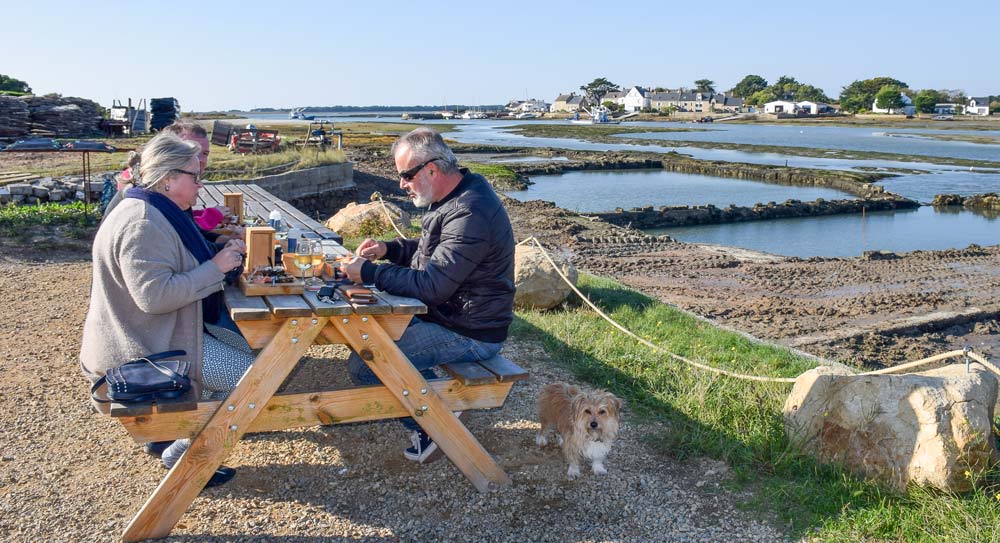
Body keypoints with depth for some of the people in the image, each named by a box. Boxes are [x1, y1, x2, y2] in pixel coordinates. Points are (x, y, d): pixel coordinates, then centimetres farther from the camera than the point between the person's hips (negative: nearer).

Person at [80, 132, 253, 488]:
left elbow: (181, 268, 19)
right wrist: (215, 267, -24)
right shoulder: (143, 224, -24)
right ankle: (182, 455, 3)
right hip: (142, 350, -11)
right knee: (248, 373, -10)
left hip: (159, 334, 11)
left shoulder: (161, 213, 10)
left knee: (246, 347, 14)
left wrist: (221, 255, 2)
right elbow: (154, 295, -32)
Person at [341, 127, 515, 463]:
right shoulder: (456, 197, 7)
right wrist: (389, 249, 5)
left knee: (363, 365, -16)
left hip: (469, 334, -11)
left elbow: (431, 286, -28)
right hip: (451, 313, 11)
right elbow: (432, 252, 22)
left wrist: (369, 273, -19)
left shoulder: (469, 214, -26)